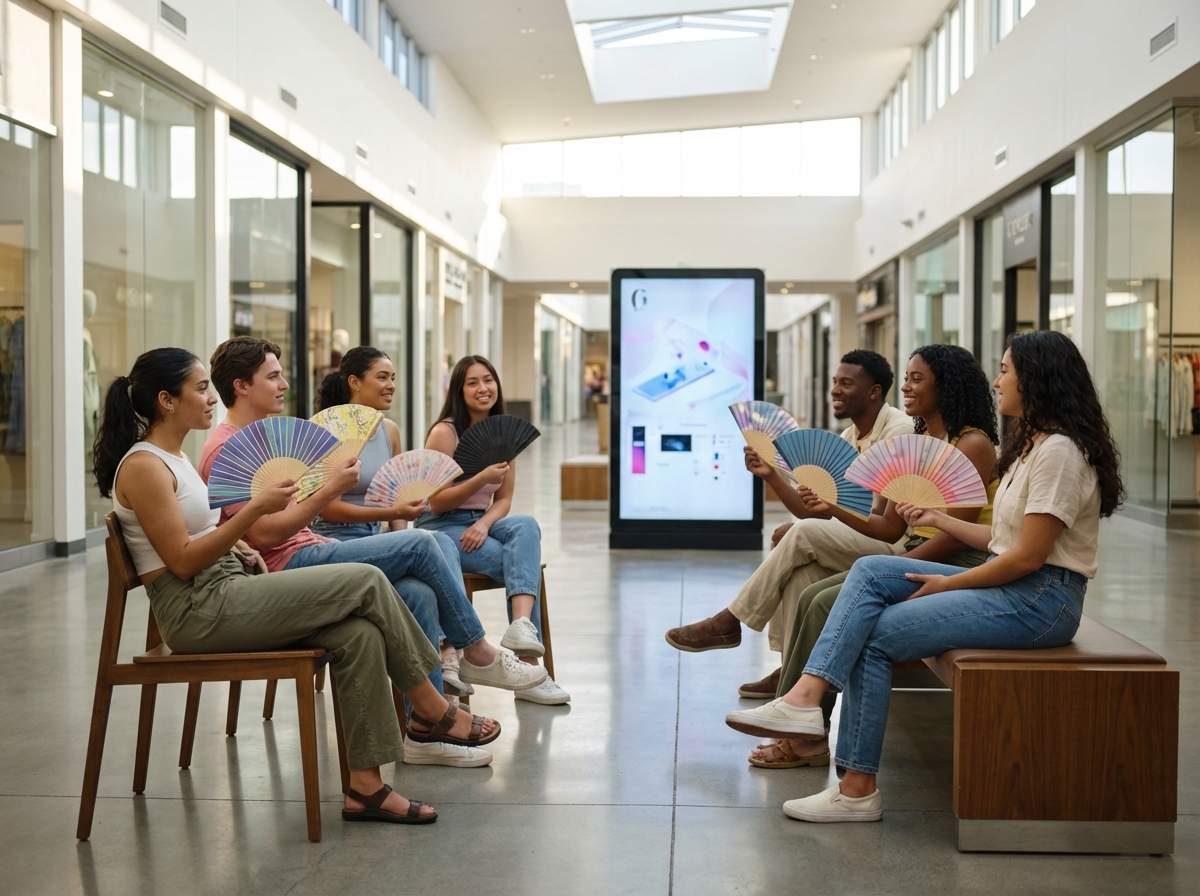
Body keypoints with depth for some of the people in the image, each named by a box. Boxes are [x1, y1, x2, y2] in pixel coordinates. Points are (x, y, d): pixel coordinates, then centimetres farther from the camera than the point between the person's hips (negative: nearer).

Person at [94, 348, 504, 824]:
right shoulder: (143, 466, -12)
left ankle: (365, 785, -10)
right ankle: (433, 710, 1)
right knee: (367, 580, -14)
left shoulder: (173, 458, 17)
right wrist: (255, 509, -18)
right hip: (198, 610, -9)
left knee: (360, 634, -11)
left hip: (228, 593, 9)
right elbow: (183, 561, -17)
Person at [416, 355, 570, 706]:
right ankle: (528, 671, -30)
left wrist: (484, 524, -16)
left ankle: (522, 625, -50)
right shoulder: (444, 432, -9)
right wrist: (482, 478, -26)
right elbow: (437, 503, -11)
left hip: (482, 523, 5)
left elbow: (504, 500, 7)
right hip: (441, 527, -5)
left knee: (526, 525, -31)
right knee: (521, 562, -29)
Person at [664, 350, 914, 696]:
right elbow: (815, 510, 10)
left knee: (805, 534, -23)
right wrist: (771, 475, -6)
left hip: (901, 544, -8)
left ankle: (729, 622, -12)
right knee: (800, 563, -17)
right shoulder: (848, 439, 13)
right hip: (859, 543, 8)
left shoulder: (898, 430, -13)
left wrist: (797, 529, -16)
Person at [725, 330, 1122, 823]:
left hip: (1040, 598, -10)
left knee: (875, 637, -12)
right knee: (870, 571, -6)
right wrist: (940, 520, 15)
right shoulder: (1031, 443, 17)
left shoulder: (1059, 450, -15)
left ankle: (858, 789, -5)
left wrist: (947, 584, -10)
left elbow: (1028, 556, -19)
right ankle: (806, 695, -21)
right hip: (1011, 585, 10)